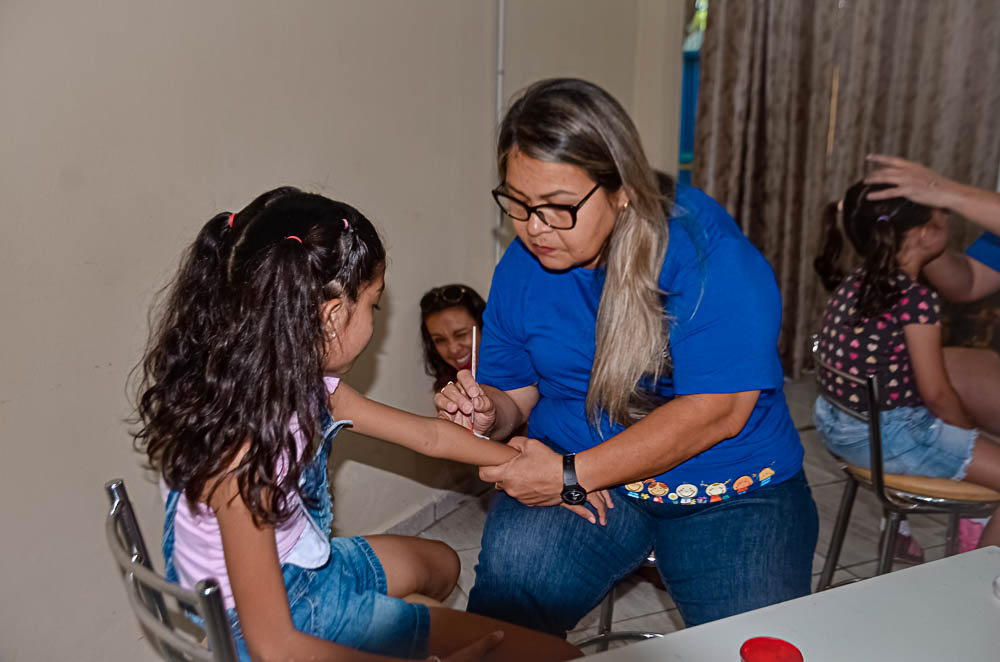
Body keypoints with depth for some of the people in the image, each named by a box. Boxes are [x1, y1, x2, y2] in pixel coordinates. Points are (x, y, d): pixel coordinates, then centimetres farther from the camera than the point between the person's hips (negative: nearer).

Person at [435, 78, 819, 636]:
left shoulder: (708, 251, -17)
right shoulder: (521, 266, 1)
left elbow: (717, 410, -21)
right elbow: (515, 391, 11)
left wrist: (571, 475, -22)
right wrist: (488, 413, -14)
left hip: (729, 490, -1)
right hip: (570, 473, 2)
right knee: (506, 593, -26)